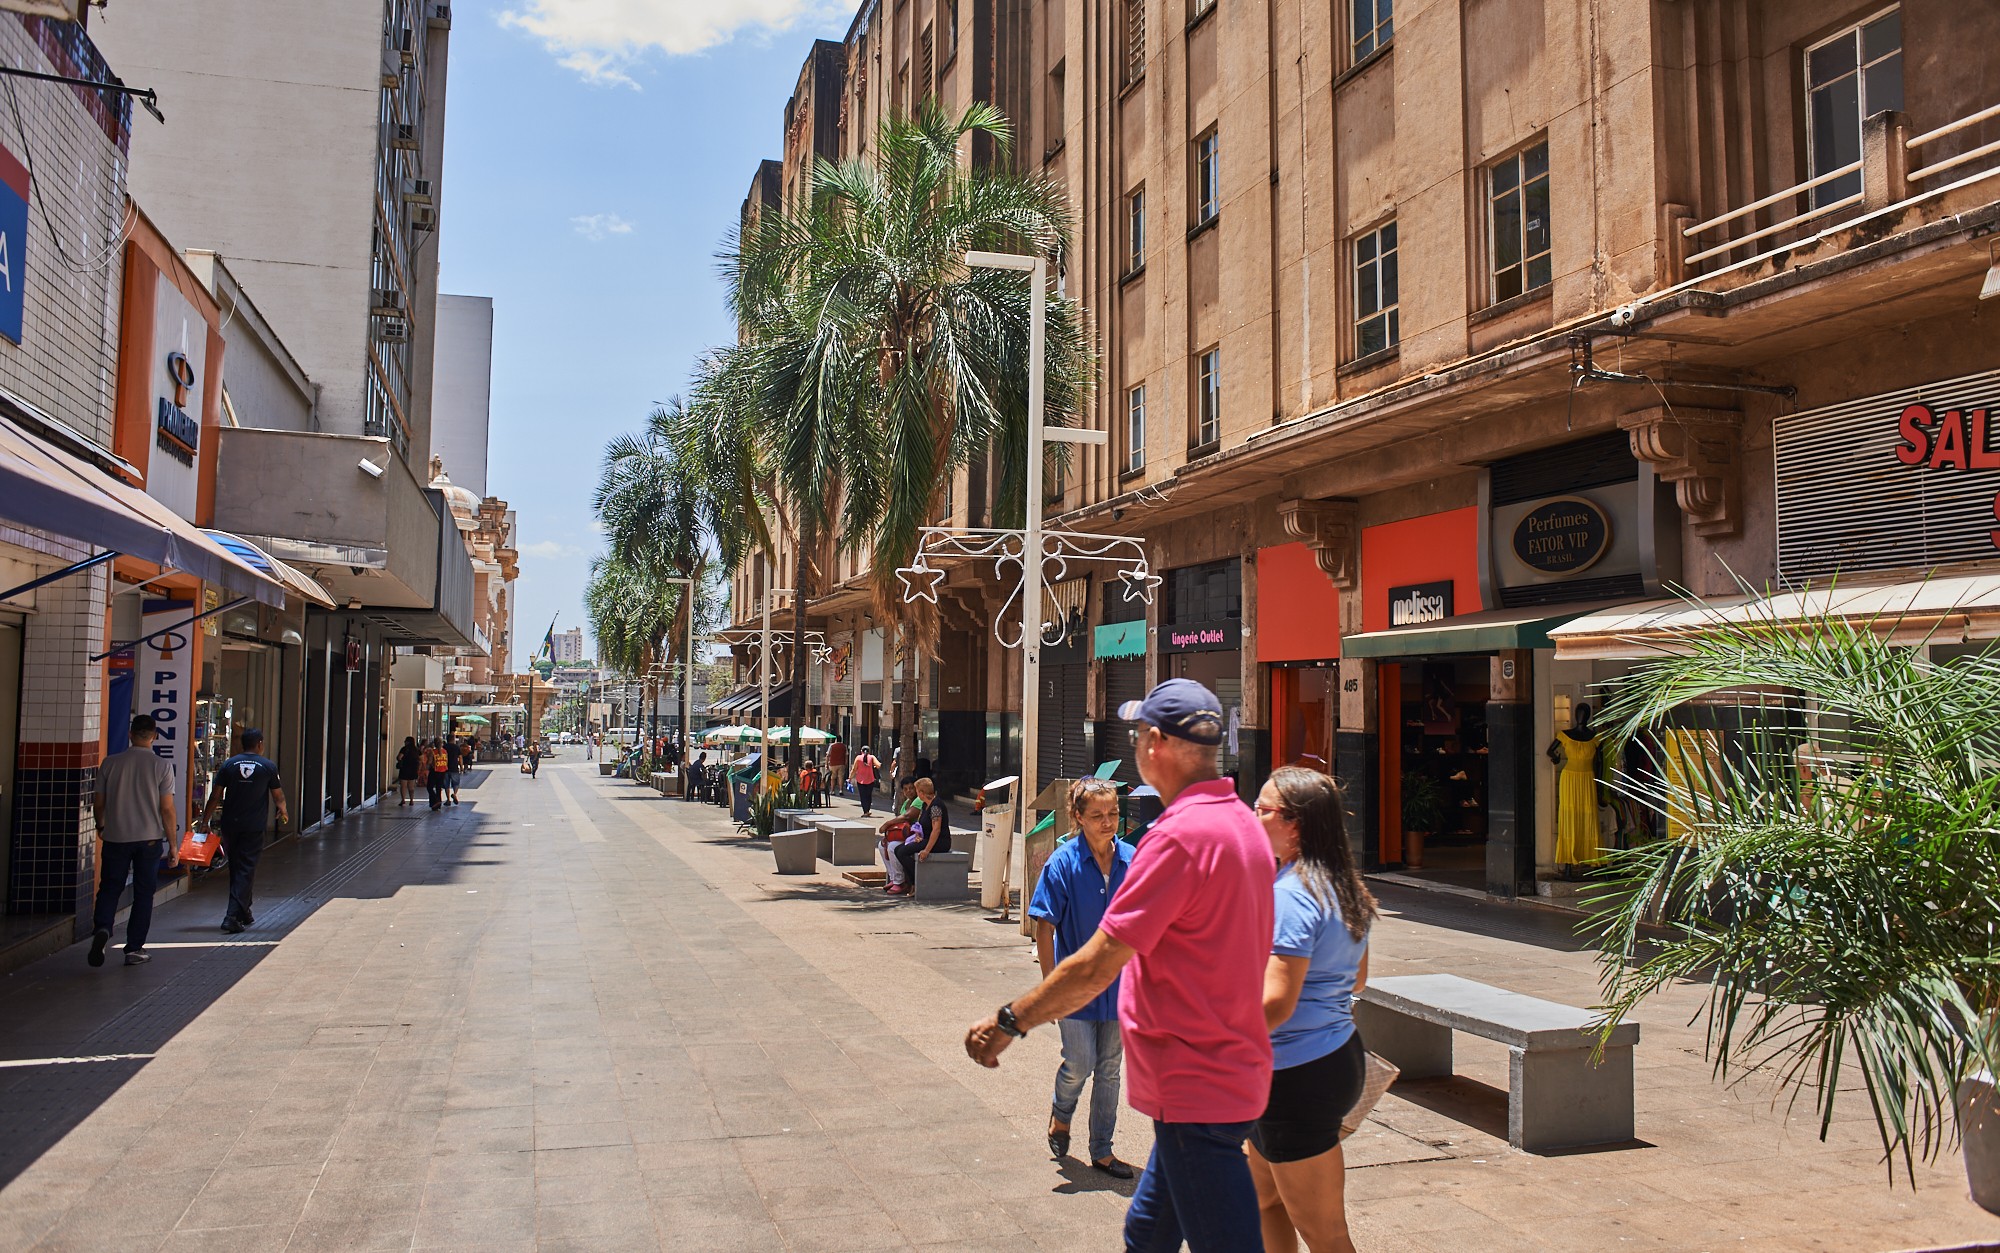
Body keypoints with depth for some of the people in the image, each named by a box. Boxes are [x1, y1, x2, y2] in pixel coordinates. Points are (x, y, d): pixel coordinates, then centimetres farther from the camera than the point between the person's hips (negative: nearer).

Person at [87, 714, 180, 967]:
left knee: (110, 888, 12)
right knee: (144, 892, 8)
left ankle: (102, 928, -15)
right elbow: (167, 809, -9)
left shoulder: (110, 763, -2)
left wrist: (101, 826, 26)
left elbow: (98, 803, 6)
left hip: (115, 837, 1)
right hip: (149, 838, -1)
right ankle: (134, 949, 11)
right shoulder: (162, 766, -8)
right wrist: (173, 845, -2)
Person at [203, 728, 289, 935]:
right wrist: (283, 812, 25)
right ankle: (233, 916, -12)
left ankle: (243, 912, 27)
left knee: (236, 869, 16)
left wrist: (207, 820, 8)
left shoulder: (228, 765, 2)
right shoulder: (268, 766, -2)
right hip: (254, 827, -3)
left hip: (230, 825, 3)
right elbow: (278, 796, 5)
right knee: (245, 871, -2)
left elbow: (215, 796, 0)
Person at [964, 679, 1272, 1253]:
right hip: (1236, 1071, 10)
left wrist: (1009, 1021, -10)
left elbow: (1096, 967, -21)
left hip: (1194, 1087, -10)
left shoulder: (1180, 834, -22)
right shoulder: (1243, 822, 8)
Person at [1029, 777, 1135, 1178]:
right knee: (1079, 1065, -1)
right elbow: (1044, 927, -11)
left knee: (1109, 1070, 12)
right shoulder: (1063, 863, -14)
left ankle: (1102, 1149, 27)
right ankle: (1060, 1115, 32)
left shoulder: (1131, 860, -6)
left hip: (1119, 984, 3)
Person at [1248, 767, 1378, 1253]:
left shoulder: (1289, 894, -21)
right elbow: (1356, 978, 19)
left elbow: (1275, 1004, -26)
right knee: (1263, 1197, 23)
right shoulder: (1343, 886, 8)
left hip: (1298, 1075, -10)